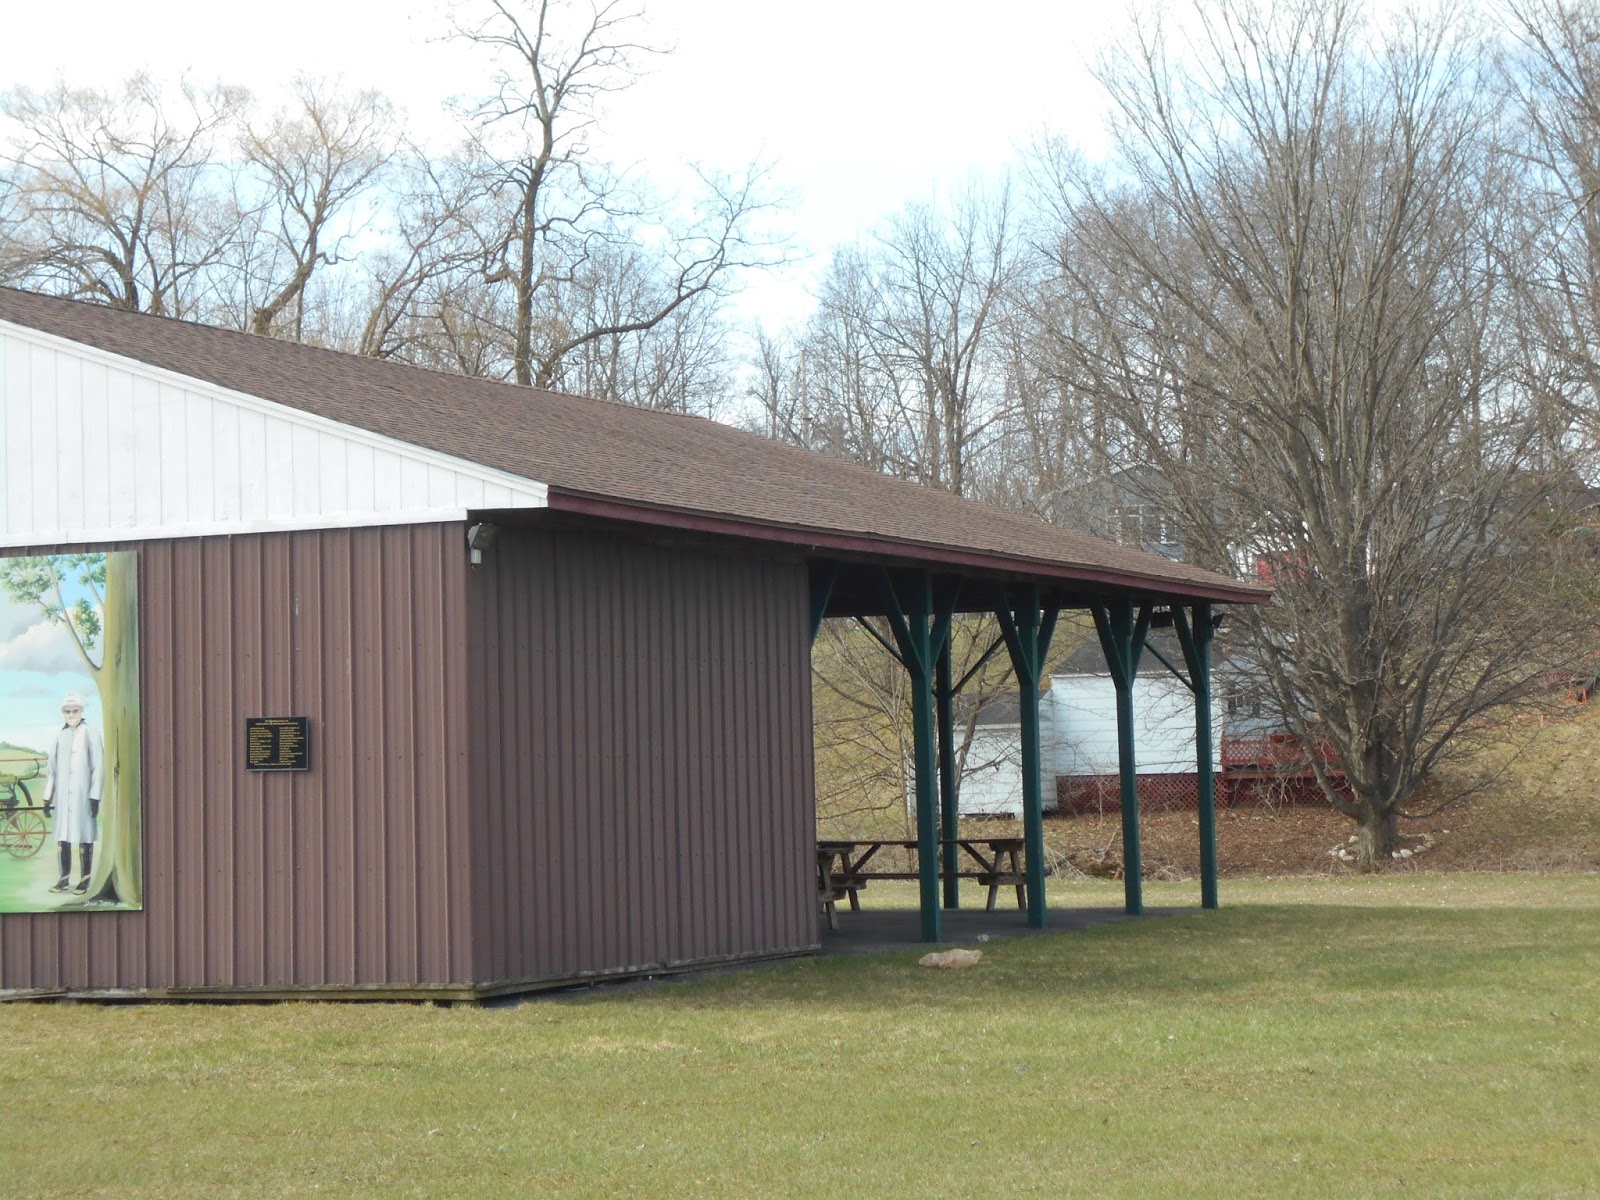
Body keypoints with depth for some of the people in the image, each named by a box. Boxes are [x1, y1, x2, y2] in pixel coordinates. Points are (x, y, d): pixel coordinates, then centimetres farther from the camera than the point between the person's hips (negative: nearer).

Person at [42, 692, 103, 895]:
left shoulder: (90, 735, -4)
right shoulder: (60, 736, 11)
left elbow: (98, 768, -6)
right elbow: (52, 768, 16)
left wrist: (95, 796, -10)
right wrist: (47, 796, 13)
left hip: (83, 795, -5)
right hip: (63, 795, 5)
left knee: (84, 837, -2)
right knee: (62, 836, 6)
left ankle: (85, 879, 3)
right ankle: (64, 878, 13)